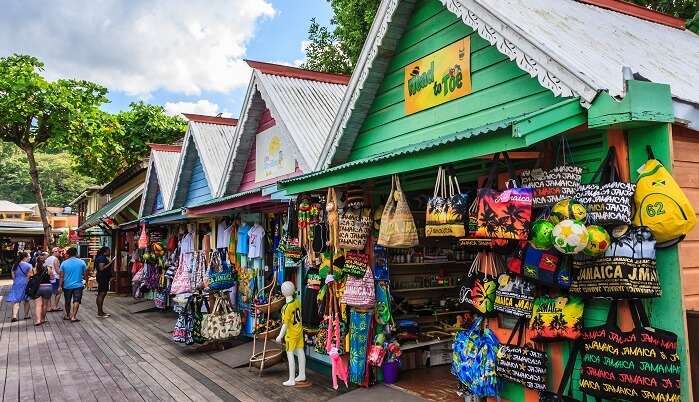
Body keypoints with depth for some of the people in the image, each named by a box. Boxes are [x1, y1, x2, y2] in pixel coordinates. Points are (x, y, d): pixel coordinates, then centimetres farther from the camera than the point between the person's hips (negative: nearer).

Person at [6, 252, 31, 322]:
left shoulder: (14, 265, 6)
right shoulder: (28, 266, -10)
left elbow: (13, 276, 11)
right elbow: (29, 277, -10)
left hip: (16, 284, 3)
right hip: (25, 284, -3)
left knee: (16, 301, 1)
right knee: (26, 300, 13)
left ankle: (14, 316, -13)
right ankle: (26, 315, 21)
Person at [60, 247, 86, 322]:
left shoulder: (64, 263, -1)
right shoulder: (81, 262, -5)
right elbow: (85, 273, 2)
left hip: (67, 285, 2)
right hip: (78, 285, -2)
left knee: (67, 301, 17)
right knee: (76, 301, -2)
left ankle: (67, 315, 32)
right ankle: (73, 317, -9)